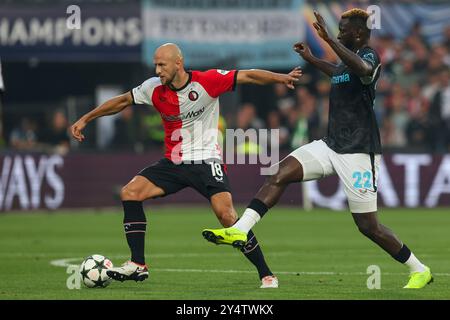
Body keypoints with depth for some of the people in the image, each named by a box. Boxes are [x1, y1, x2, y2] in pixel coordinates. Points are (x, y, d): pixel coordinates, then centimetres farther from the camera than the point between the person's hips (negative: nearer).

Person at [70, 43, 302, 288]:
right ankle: (138, 265, -5)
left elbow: (248, 76, -13)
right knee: (130, 193, -10)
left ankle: (266, 274, -10)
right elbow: (122, 101, 11)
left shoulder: (207, 81, -14)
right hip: (173, 162, 5)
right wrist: (85, 119, 12)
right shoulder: (154, 88, -2)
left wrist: (280, 78, -26)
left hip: (206, 161, -5)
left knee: (226, 214, -21)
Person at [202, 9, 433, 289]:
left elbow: (363, 70, -41)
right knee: (282, 173, -10)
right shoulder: (350, 60, 13)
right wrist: (311, 59, 43)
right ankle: (240, 230, -17)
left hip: (358, 153, -8)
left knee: (368, 225, -4)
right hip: (331, 146, 8)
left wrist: (329, 39, -40)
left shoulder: (369, 56, -13)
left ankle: (420, 271, 13)